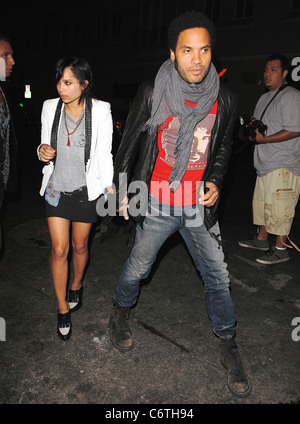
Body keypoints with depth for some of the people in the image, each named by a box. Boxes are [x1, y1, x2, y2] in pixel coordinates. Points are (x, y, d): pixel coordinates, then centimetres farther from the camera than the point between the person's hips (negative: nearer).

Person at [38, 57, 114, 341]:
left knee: (80, 246, 12)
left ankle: (76, 286, 43)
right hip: (56, 188, 2)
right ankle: (63, 310, 18)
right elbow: (45, 144, 10)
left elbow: (104, 154, -5)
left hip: (86, 190, -1)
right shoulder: (50, 107, 1)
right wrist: (42, 152, -13)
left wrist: (108, 185, -16)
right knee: (59, 249, 0)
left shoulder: (100, 111, -7)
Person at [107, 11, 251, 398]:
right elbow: (129, 142, 1)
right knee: (138, 267, 14)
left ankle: (227, 345, 30)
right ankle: (120, 313, 45)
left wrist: (215, 181, -3)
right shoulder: (152, 94, -9)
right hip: (158, 204, -2)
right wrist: (122, 189, 4)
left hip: (200, 206, 2)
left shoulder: (224, 101, -2)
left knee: (218, 276, 7)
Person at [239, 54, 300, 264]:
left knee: (279, 206, -6)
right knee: (262, 202, 16)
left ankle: (281, 249, 5)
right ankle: (262, 239, 30)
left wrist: (263, 139, -21)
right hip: (265, 163, 9)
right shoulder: (264, 97, 19)